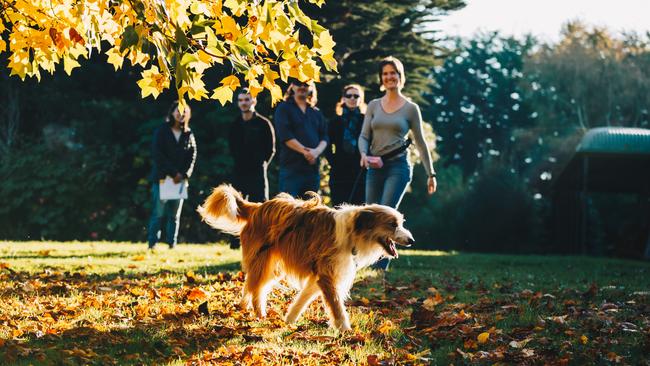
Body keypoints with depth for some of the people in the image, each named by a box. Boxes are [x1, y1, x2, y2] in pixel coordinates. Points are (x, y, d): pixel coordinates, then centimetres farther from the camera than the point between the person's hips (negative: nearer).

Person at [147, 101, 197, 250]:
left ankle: (172, 244, 8)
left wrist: (183, 174, -10)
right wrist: (173, 173, -13)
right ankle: (152, 243, -3)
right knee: (158, 213, -6)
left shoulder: (188, 134, 10)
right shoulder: (162, 131, 0)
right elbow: (158, 155, -7)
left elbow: (192, 156, 5)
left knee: (175, 214, 5)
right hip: (162, 177, -3)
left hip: (180, 179, 3)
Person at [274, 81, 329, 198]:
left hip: (313, 168, 5)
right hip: (291, 167, -5)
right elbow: (285, 136, -9)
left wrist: (317, 151, -11)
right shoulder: (283, 109, 3)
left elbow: (324, 137, 11)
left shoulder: (316, 113, 19)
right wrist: (305, 151, -17)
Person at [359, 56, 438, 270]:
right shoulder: (374, 105, 11)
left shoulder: (411, 108, 2)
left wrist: (430, 173, 8)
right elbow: (364, 136, 6)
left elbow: (420, 143, 7)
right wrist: (364, 154, -15)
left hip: (398, 166, -4)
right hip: (374, 167, 4)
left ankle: (380, 269, -18)